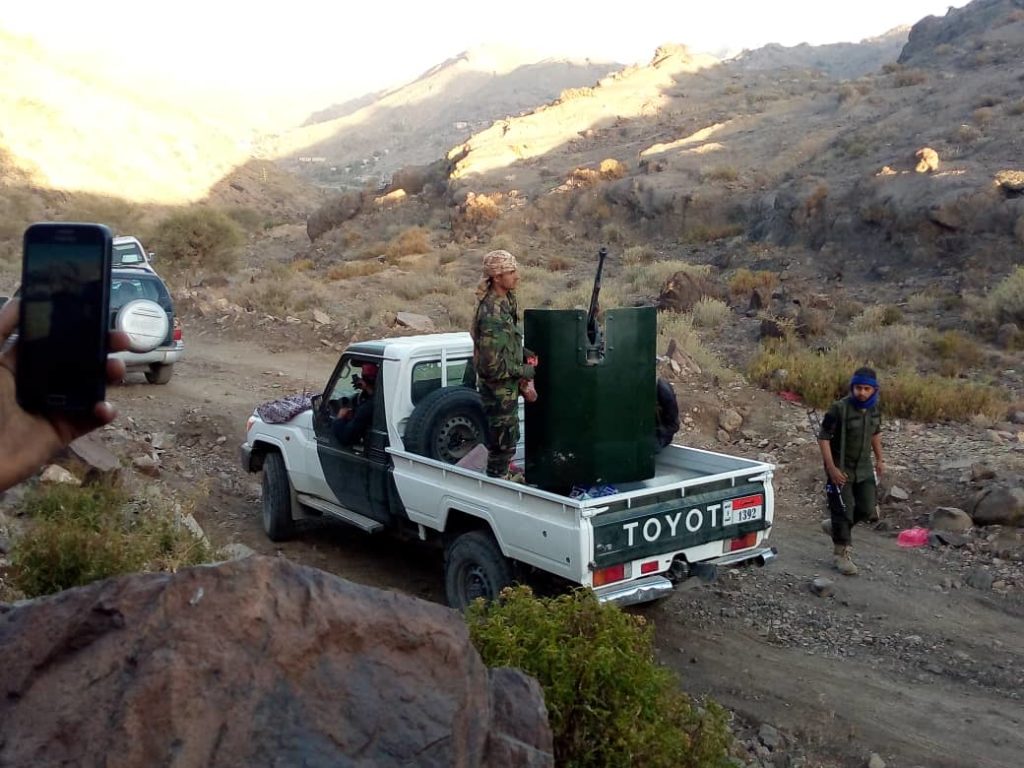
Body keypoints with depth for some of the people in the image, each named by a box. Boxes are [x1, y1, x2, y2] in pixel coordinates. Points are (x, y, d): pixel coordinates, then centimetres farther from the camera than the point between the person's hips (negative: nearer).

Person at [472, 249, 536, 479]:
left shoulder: (506, 300, 0)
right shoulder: (492, 315, -30)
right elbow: (492, 365, -29)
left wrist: (525, 354, 3)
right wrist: (524, 371, -17)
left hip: (507, 385, 10)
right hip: (498, 386, -10)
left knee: (509, 433, 26)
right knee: (503, 437, 6)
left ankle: (504, 473, 45)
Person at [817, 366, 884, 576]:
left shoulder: (875, 409, -1)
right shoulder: (839, 409, -20)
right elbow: (823, 437, -17)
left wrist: (879, 459, 15)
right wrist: (831, 468, -20)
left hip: (863, 468, 6)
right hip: (841, 469, -6)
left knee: (867, 509, 8)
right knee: (843, 511, -1)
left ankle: (838, 528, 34)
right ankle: (841, 554, 13)